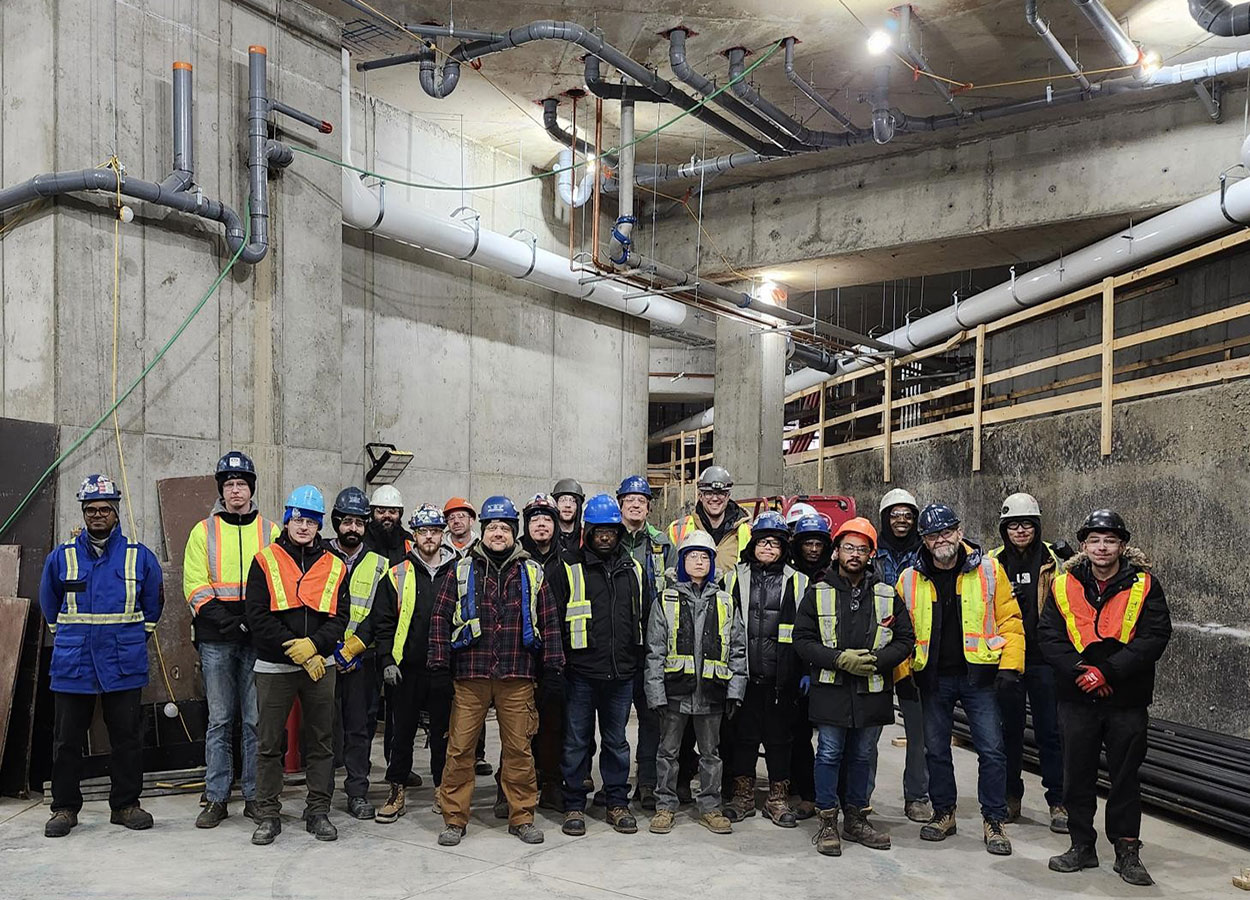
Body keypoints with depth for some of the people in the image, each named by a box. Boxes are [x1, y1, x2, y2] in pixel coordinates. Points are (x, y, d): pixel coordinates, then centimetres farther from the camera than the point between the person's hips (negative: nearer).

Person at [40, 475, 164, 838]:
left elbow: (153, 601, 15)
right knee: (67, 740, 6)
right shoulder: (61, 557, 4)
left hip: (124, 663, 0)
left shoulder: (140, 557, 2)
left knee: (127, 738, 6)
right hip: (72, 664, 1)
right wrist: (66, 635, 16)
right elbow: (49, 604, 19)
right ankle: (65, 808, 19)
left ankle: (125, 805, 18)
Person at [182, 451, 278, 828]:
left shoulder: (270, 531, 9)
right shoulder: (204, 531, 8)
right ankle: (216, 798, 12)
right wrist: (224, 618, -13)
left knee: (256, 720, 4)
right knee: (219, 720, 5)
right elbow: (195, 585, 0)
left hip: (257, 637, 0)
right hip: (216, 639, 0)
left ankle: (254, 796, 13)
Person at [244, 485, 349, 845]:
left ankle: (318, 812, 19)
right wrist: (298, 654, -13)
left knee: (320, 742, 8)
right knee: (269, 744, 5)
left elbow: (340, 617, 2)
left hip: (319, 665, 2)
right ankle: (267, 815, 16)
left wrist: (314, 645, -17)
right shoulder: (265, 561, -1)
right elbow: (258, 617, -8)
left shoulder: (334, 567, 7)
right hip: (274, 667, -2)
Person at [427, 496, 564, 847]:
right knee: (459, 747, 1)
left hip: (517, 677, 1)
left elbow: (549, 621, 10)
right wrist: (439, 661, -2)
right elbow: (442, 617, 5)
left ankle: (521, 816, 18)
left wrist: (553, 666, 4)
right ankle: (454, 818, 14)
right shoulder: (462, 570, 7)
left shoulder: (532, 573, 10)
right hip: (470, 676, 0)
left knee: (519, 748, 5)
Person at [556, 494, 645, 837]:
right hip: (581, 672, -3)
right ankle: (574, 805, 16)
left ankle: (618, 803, 23)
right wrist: (559, 658, -6)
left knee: (616, 741, 13)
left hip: (622, 673, 3)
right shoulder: (570, 571, -2)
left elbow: (645, 617, 16)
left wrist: (639, 659, 12)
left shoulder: (634, 570, 10)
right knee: (577, 741, 5)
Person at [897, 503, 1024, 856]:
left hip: (978, 677, -2)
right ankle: (943, 813, 27)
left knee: (991, 751, 0)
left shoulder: (989, 570, -3)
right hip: (933, 679, 2)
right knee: (936, 750, 11)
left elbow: (1009, 620, -1)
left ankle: (993, 822, 13)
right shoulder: (910, 579, 1)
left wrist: (1010, 665, -8)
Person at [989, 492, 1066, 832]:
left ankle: (1058, 801, 11)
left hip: (1043, 657, -2)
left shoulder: (1052, 560, 1)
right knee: (1010, 728, 10)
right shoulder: (994, 562, 7)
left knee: (1049, 730, 1)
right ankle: (1011, 797, 23)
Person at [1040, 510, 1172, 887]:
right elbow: (1048, 636, -1)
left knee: (1126, 775, 8)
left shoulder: (1145, 586, -3)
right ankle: (1082, 846, 23)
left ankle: (1127, 851, 21)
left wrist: (1108, 671, -20)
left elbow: (1155, 637, -12)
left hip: (1127, 700, -2)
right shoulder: (1064, 586, 2)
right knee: (1077, 774, 10)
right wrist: (1080, 671, -16)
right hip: (1077, 699, 2)